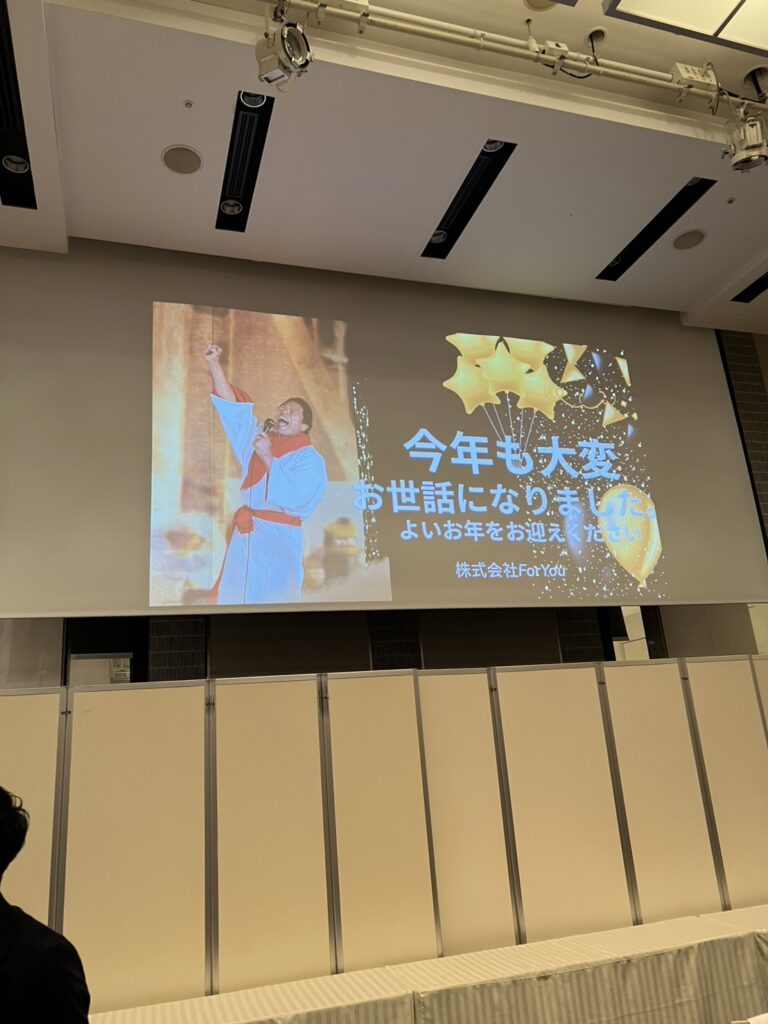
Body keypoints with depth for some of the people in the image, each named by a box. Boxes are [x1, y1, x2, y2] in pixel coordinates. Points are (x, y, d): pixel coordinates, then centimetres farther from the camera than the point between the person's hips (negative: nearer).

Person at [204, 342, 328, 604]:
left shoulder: (310, 458, -3)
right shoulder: (260, 437, 14)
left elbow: (296, 499, -17)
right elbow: (233, 406, 13)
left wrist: (268, 458, -16)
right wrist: (215, 365, 7)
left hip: (279, 539, -5)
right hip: (244, 536, 6)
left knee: (271, 601, -7)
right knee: (231, 596, 3)